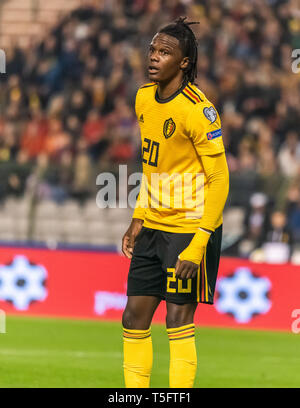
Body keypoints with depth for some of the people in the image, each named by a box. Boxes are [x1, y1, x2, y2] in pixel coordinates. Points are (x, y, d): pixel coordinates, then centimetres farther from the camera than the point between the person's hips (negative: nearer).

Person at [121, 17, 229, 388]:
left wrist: (197, 246, -20)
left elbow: (219, 180, -16)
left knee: (178, 322, -5)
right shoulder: (144, 99, 6)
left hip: (191, 228, -7)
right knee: (134, 319, 7)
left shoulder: (197, 110, -18)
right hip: (153, 227, 7)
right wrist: (138, 220, 14)